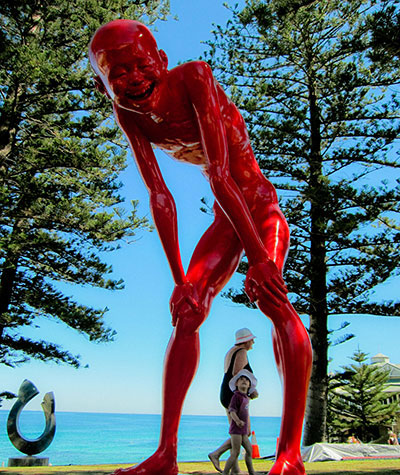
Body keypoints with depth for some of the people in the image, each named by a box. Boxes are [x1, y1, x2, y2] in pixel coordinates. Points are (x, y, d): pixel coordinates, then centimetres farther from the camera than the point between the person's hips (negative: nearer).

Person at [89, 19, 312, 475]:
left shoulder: (193, 77, -23)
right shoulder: (128, 114, -8)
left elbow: (219, 173, -31)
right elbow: (159, 196, -13)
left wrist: (257, 257, -31)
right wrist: (179, 279, -17)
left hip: (260, 206, -5)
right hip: (225, 217, 5)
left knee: (271, 295, -29)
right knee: (186, 310, -7)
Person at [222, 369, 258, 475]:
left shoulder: (245, 397, 13)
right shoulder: (236, 396, -11)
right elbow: (232, 411, -20)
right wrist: (238, 421, -38)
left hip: (243, 431, 8)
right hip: (236, 429, -8)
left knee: (249, 450, 15)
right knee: (235, 453, -9)